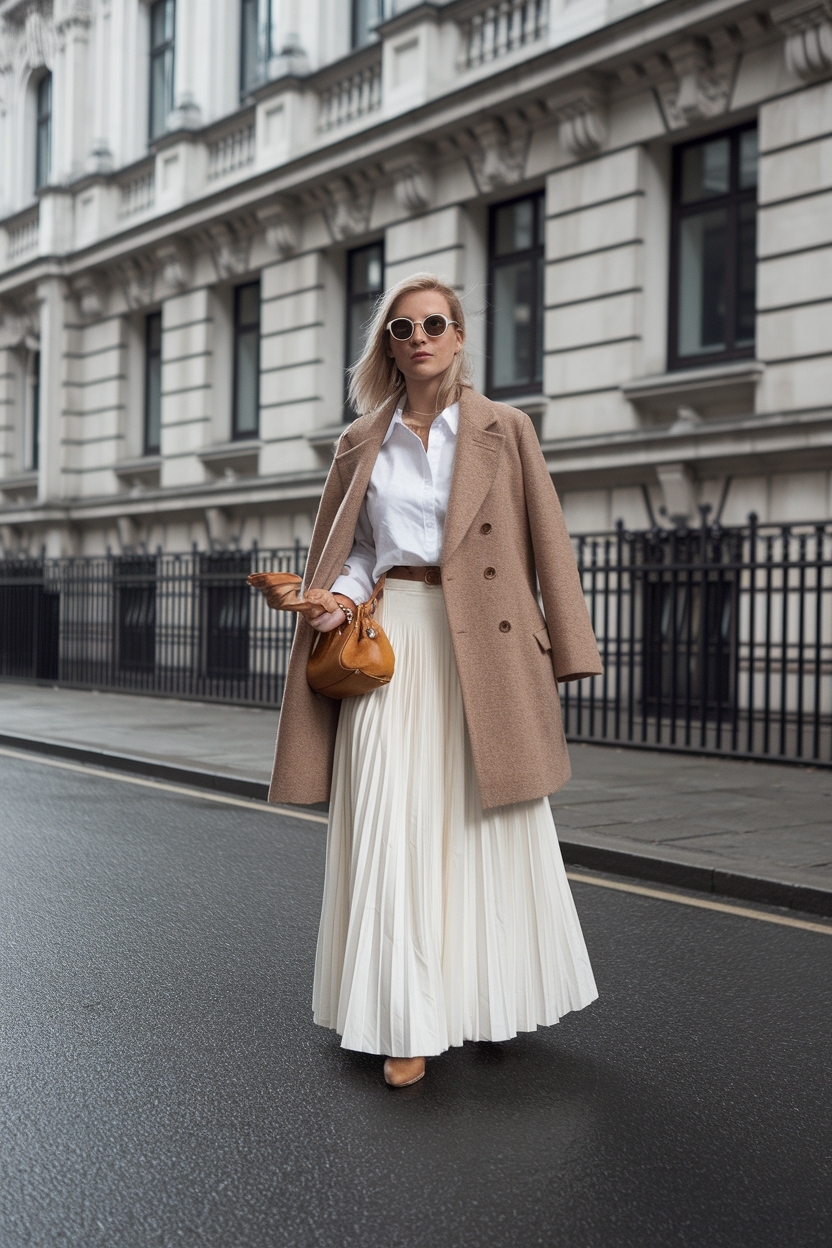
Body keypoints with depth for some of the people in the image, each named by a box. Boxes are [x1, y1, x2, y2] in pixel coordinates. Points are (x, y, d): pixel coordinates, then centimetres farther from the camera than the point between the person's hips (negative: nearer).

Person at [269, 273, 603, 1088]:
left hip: (481, 646, -1)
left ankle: (499, 998, 24)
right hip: (389, 641, 1)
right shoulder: (362, 442, 11)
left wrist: (558, 652, -3)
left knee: (488, 822, 5)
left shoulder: (504, 431, 5)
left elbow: (545, 544, 3)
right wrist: (339, 598, -5)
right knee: (394, 827, -2)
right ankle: (409, 1024, 7)